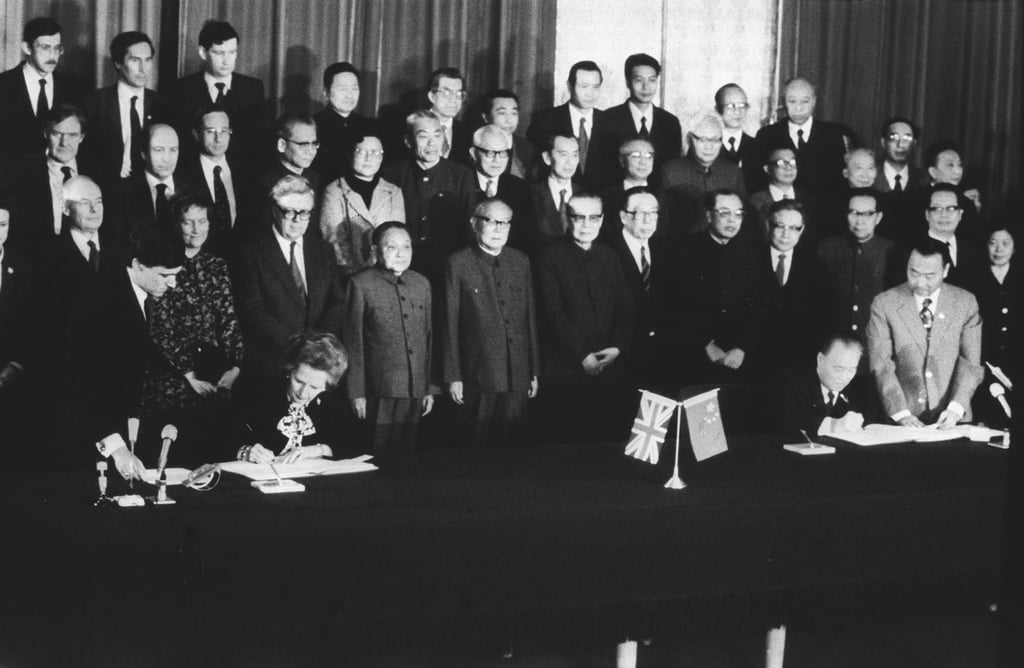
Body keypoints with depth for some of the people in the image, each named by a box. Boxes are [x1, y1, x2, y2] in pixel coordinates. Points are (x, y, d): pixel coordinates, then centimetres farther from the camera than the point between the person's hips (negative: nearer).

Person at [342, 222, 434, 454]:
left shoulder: (422, 284, 11)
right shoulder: (361, 284, -3)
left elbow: (429, 337, 14)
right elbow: (353, 341, -2)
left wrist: (430, 388, 12)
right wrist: (357, 392, -5)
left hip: (416, 391, 4)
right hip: (381, 392, -4)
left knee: (407, 453, 8)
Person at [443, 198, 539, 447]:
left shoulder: (520, 262, 10)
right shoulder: (458, 264, -2)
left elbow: (531, 317, 12)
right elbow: (450, 324, -3)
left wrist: (534, 371, 10)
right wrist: (453, 377, -5)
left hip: (518, 378, 3)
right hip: (476, 378, -3)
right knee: (474, 451, 2)